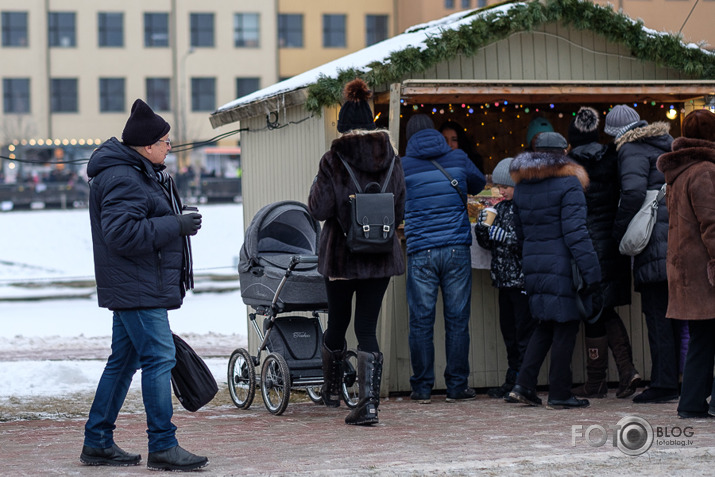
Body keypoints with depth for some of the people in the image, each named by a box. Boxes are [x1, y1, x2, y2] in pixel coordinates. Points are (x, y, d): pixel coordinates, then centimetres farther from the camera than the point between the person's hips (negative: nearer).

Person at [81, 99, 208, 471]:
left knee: (124, 361, 13)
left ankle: (98, 442, 19)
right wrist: (176, 226, -22)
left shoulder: (138, 173, 18)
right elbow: (122, 233, -27)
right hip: (137, 289, -11)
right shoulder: (122, 180, -18)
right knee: (159, 358, -12)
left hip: (134, 288, 11)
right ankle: (163, 447, -10)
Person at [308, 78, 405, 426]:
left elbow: (319, 209, -14)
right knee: (367, 328, 2)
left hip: (342, 255, -2)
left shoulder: (333, 160, -11)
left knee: (337, 324, 16)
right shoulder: (391, 159, 1)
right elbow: (400, 211, 6)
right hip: (381, 255, 2)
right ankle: (368, 403, -8)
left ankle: (331, 391, 35)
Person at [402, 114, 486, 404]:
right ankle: (457, 386, 7)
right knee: (457, 320, 5)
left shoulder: (402, 166, 1)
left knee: (421, 321, 3)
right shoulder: (458, 159, 6)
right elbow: (479, 183, 25)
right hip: (456, 248, 1)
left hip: (420, 252, -1)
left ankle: (422, 388, 5)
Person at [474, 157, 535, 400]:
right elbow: (486, 242, 17)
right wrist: (483, 224, -1)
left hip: (523, 280, -8)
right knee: (508, 331, 12)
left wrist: (499, 233, -18)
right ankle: (512, 381, 19)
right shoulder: (501, 207, 13)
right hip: (505, 280, 8)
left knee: (524, 332, -4)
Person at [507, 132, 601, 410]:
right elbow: (576, 232, -16)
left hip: (533, 264, 7)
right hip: (561, 264, -7)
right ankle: (559, 395, 3)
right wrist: (591, 270, -15)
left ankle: (524, 384, 6)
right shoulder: (568, 184, -10)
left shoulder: (521, 188, 11)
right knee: (565, 326, 1)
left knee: (545, 325, 16)